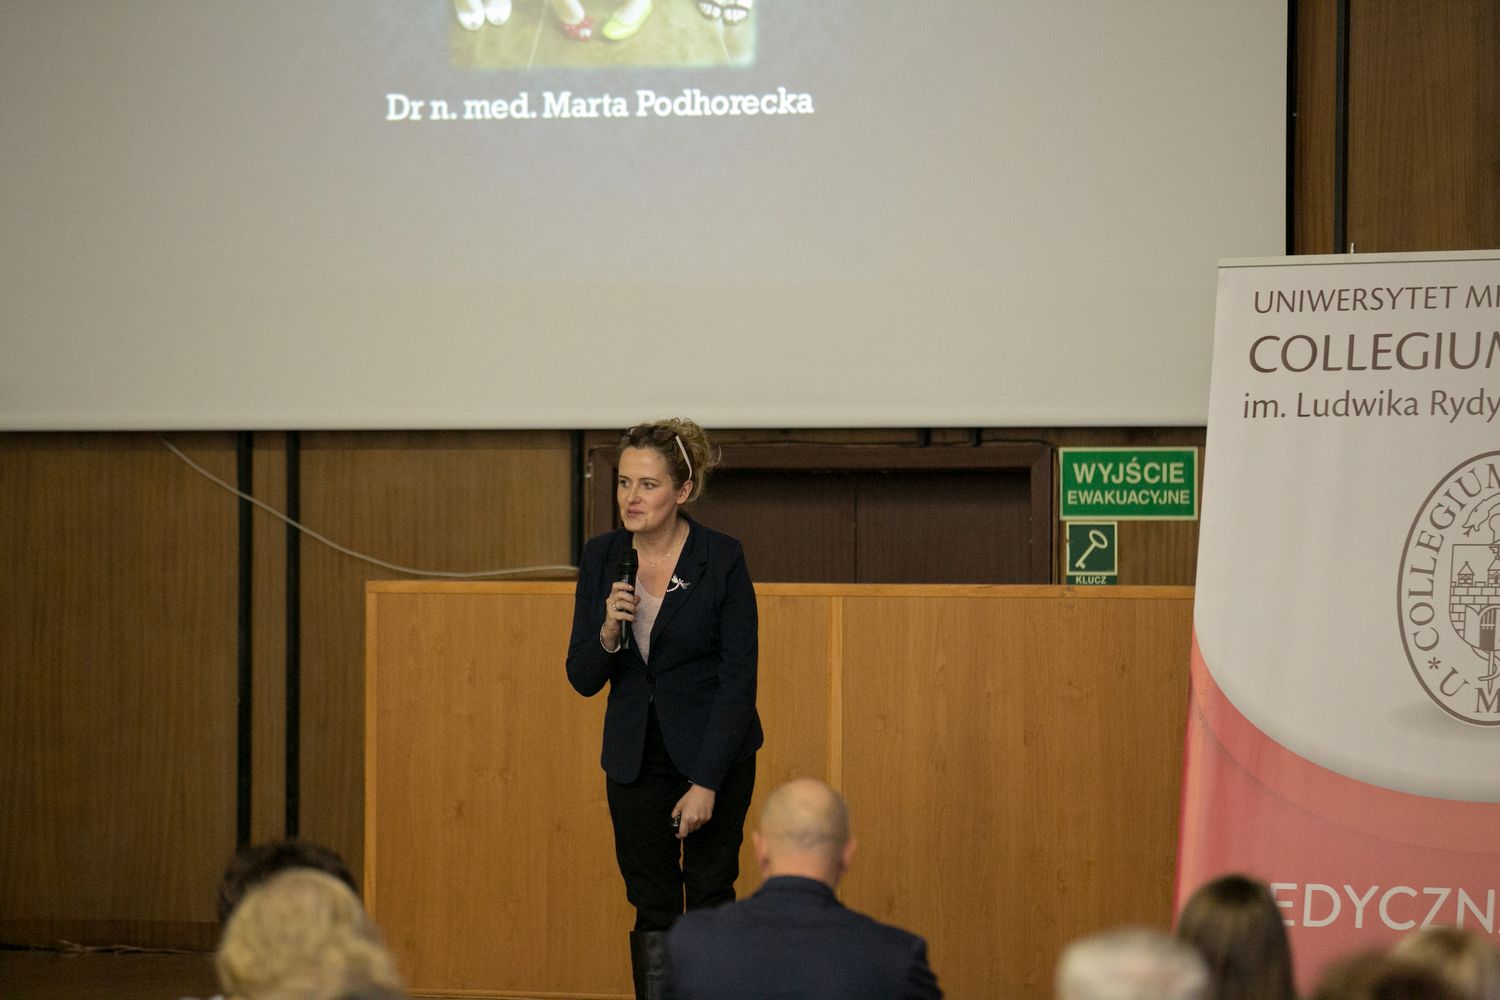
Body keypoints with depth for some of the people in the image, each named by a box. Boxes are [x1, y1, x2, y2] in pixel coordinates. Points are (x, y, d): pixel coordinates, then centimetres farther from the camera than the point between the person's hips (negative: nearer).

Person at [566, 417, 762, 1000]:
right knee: (651, 908, 5)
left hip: (715, 753, -4)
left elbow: (739, 679, -12)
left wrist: (706, 783, -16)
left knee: (709, 898, 2)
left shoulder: (721, 559, -13)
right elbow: (583, 680, 1)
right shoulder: (601, 558, -2)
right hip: (635, 756, 4)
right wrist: (607, 631, -21)